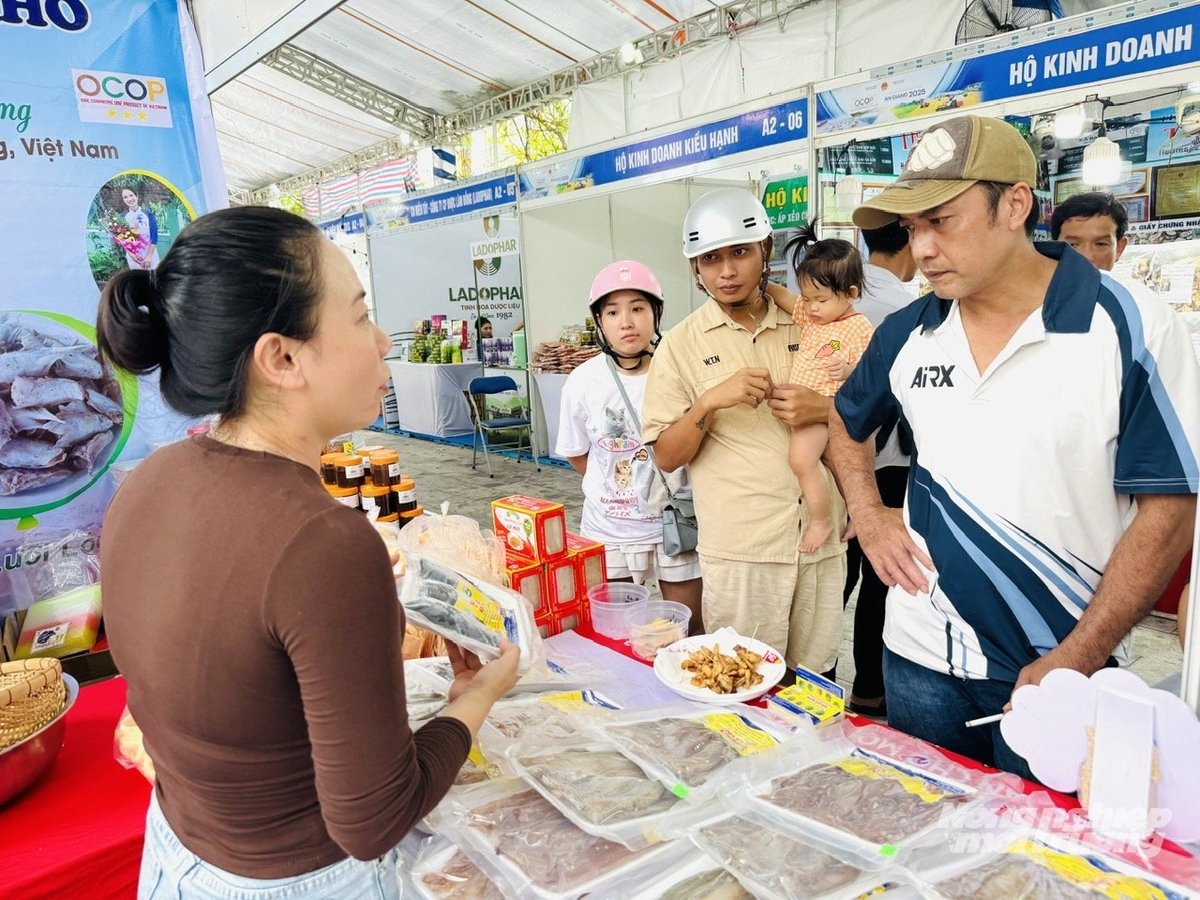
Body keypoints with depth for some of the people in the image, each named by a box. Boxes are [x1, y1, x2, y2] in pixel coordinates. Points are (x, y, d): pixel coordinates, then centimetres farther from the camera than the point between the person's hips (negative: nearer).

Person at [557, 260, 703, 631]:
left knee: (690, 629, 14)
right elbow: (576, 454, 6)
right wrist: (613, 488, 1)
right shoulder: (583, 382, -8)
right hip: (608, 530, 1)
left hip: (674, 525, -1)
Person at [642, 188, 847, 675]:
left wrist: (824, 409, -8)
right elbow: (666, 457, -2)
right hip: (740, 548, -2)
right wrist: (710, 402, -19)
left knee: (816, 682, 14)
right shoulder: (681, 345, -1)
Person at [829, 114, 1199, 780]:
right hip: (920, 657, 4)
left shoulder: (1130, 330, -13)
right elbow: (847, 421, 17)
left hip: (1060, 665, -3)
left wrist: (1077, 659, -15)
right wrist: (868, 516, 2)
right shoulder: (906, 332, -1)